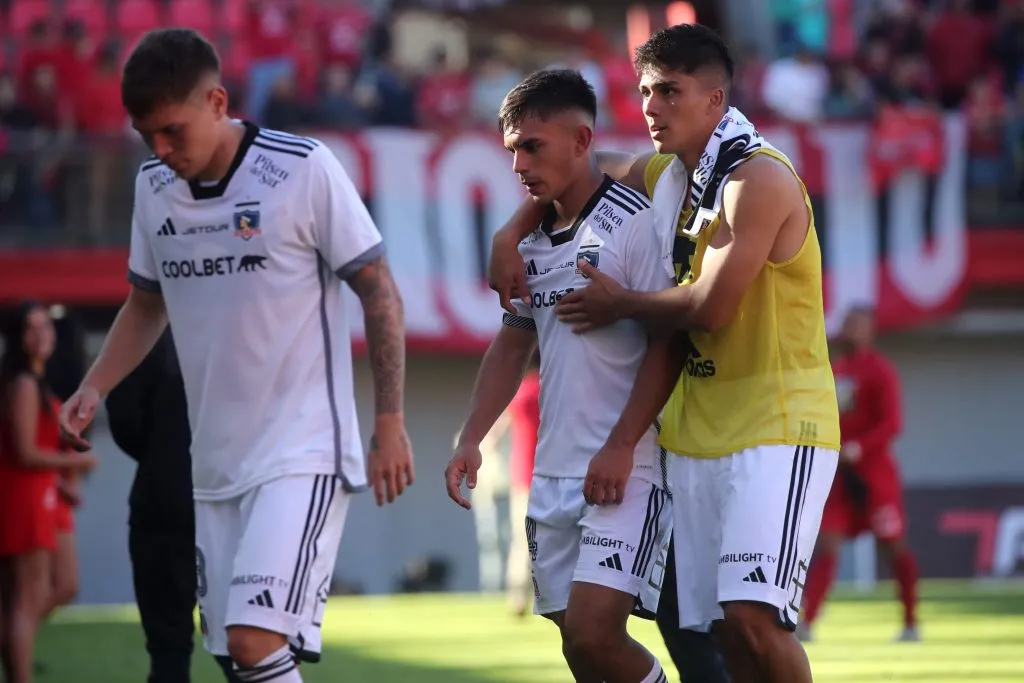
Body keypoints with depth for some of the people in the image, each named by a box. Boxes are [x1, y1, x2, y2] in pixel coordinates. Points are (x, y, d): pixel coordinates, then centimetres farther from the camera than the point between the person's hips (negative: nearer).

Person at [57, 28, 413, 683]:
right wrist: (95, 388, 5)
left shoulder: (306, 169, -11)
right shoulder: (153, 187, 7)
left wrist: (390, 425, -8)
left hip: (303, 454, -7)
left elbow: (379, 292, -6)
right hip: (216, 465, 7)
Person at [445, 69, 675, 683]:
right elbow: (514, 344, 23)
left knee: (594, 631, -18)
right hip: (553, 471, 8)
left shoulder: (634, 221, -10)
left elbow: (667, 342, -13)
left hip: (626, 471, -8)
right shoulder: (533, 238, 14)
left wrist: (621, 446, -18)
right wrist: (471, 441, 13)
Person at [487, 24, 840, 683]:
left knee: (752, 614, -21)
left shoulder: (759, 179, -15)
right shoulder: (665, 174, 11)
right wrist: (511, 234, 17)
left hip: (778, 428, -8)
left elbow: (710, 307, -19)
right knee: (723, 624, 5)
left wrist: (621, 304, -2)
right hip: (700, 431, 8)